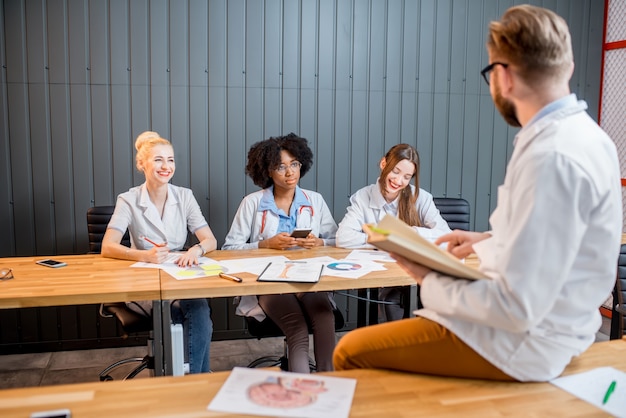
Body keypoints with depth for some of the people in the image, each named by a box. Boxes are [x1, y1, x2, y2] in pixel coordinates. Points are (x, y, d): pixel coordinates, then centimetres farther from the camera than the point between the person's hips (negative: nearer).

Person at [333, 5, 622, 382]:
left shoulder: (552, 157, -28)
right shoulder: (581, 133, 4)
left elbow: (518, 309, -28)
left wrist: (431, 282, -15)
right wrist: (488, 241, 14)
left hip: (524, 341, -10)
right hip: (548, 322, 10)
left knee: (352, 352, -7)